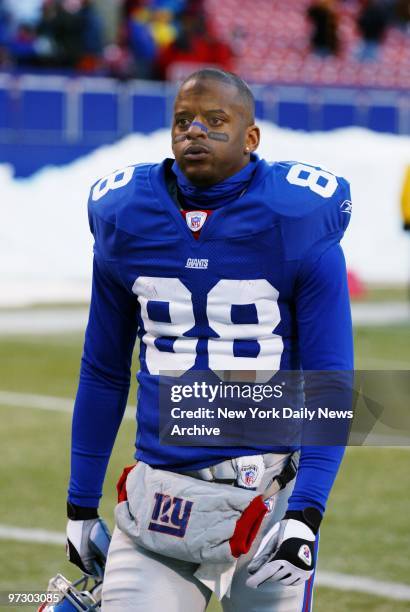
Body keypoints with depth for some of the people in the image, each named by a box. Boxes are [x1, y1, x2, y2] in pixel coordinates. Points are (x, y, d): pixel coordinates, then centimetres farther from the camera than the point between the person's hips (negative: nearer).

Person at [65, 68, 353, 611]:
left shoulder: (298, 225, -6)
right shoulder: (124, 220, 5)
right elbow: (103, 374, 14)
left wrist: (305, 516, -16)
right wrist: (80, 506, 14)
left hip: (267, 492, -2)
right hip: (158, 498, 3)